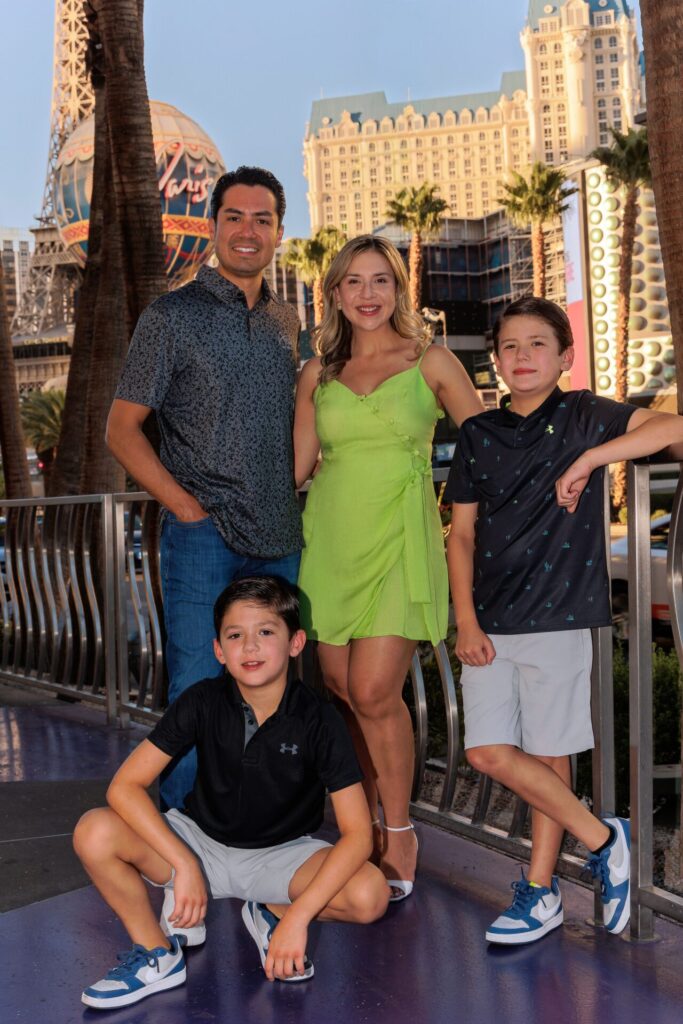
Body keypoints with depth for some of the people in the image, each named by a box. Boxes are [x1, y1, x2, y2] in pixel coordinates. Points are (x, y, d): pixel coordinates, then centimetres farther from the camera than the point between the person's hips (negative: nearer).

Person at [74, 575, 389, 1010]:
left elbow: (358, 833, -22)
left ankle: (270, 911, 3)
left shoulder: (319, 719, -20)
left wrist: (298, 915, -32)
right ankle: (158, 954, -2)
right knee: (94, 833, -26)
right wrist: (184, 865, -28)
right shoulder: (203, 702, -16)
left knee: (371, 894, -30)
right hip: (203, 844, 1)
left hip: (280, 855, -1)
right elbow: (125, 786, -18)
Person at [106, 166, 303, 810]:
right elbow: (122, 428, -4)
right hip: (202, 538, -5)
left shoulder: (287, 322, 14)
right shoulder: (172, 317, -2)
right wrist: (188, 508, -12)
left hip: (279, 540, 5)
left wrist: (291, 502, 8)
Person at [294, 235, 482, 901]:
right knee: (342, 693, 4)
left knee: (374, 694, -11)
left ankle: (398, 835, 9)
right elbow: (296, 466, 16)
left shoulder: (431, 363, 4)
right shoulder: (317, 374, 11)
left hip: (398, 542, -3)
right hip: (330, 540, 3)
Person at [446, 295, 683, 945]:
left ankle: (540, 890, 20)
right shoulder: (478, 434, 10)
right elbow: (462, 534, 9)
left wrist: (589, 459, -19)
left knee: (548, 755, 1)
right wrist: (465, 621, 1)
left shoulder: (582, 416, 0)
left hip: (558, 614, -4)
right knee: (489, 752, -1)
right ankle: (601, 839, 16)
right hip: (491, 620, 4)